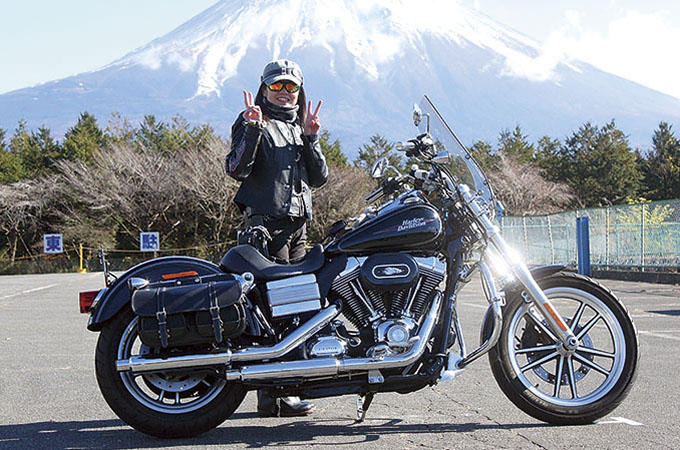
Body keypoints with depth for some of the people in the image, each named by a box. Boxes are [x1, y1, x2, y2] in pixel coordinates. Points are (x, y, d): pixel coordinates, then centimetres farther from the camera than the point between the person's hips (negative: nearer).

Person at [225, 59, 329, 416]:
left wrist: (310, 138, 2)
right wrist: (253, 129, -21)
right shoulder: (251, 123, 4)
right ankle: (272, 394, -12)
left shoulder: (300, 128, 24)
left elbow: (319, 177, 13)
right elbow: (237, 169, -12)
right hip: (266, 221, -7)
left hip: (298, 223, 7)